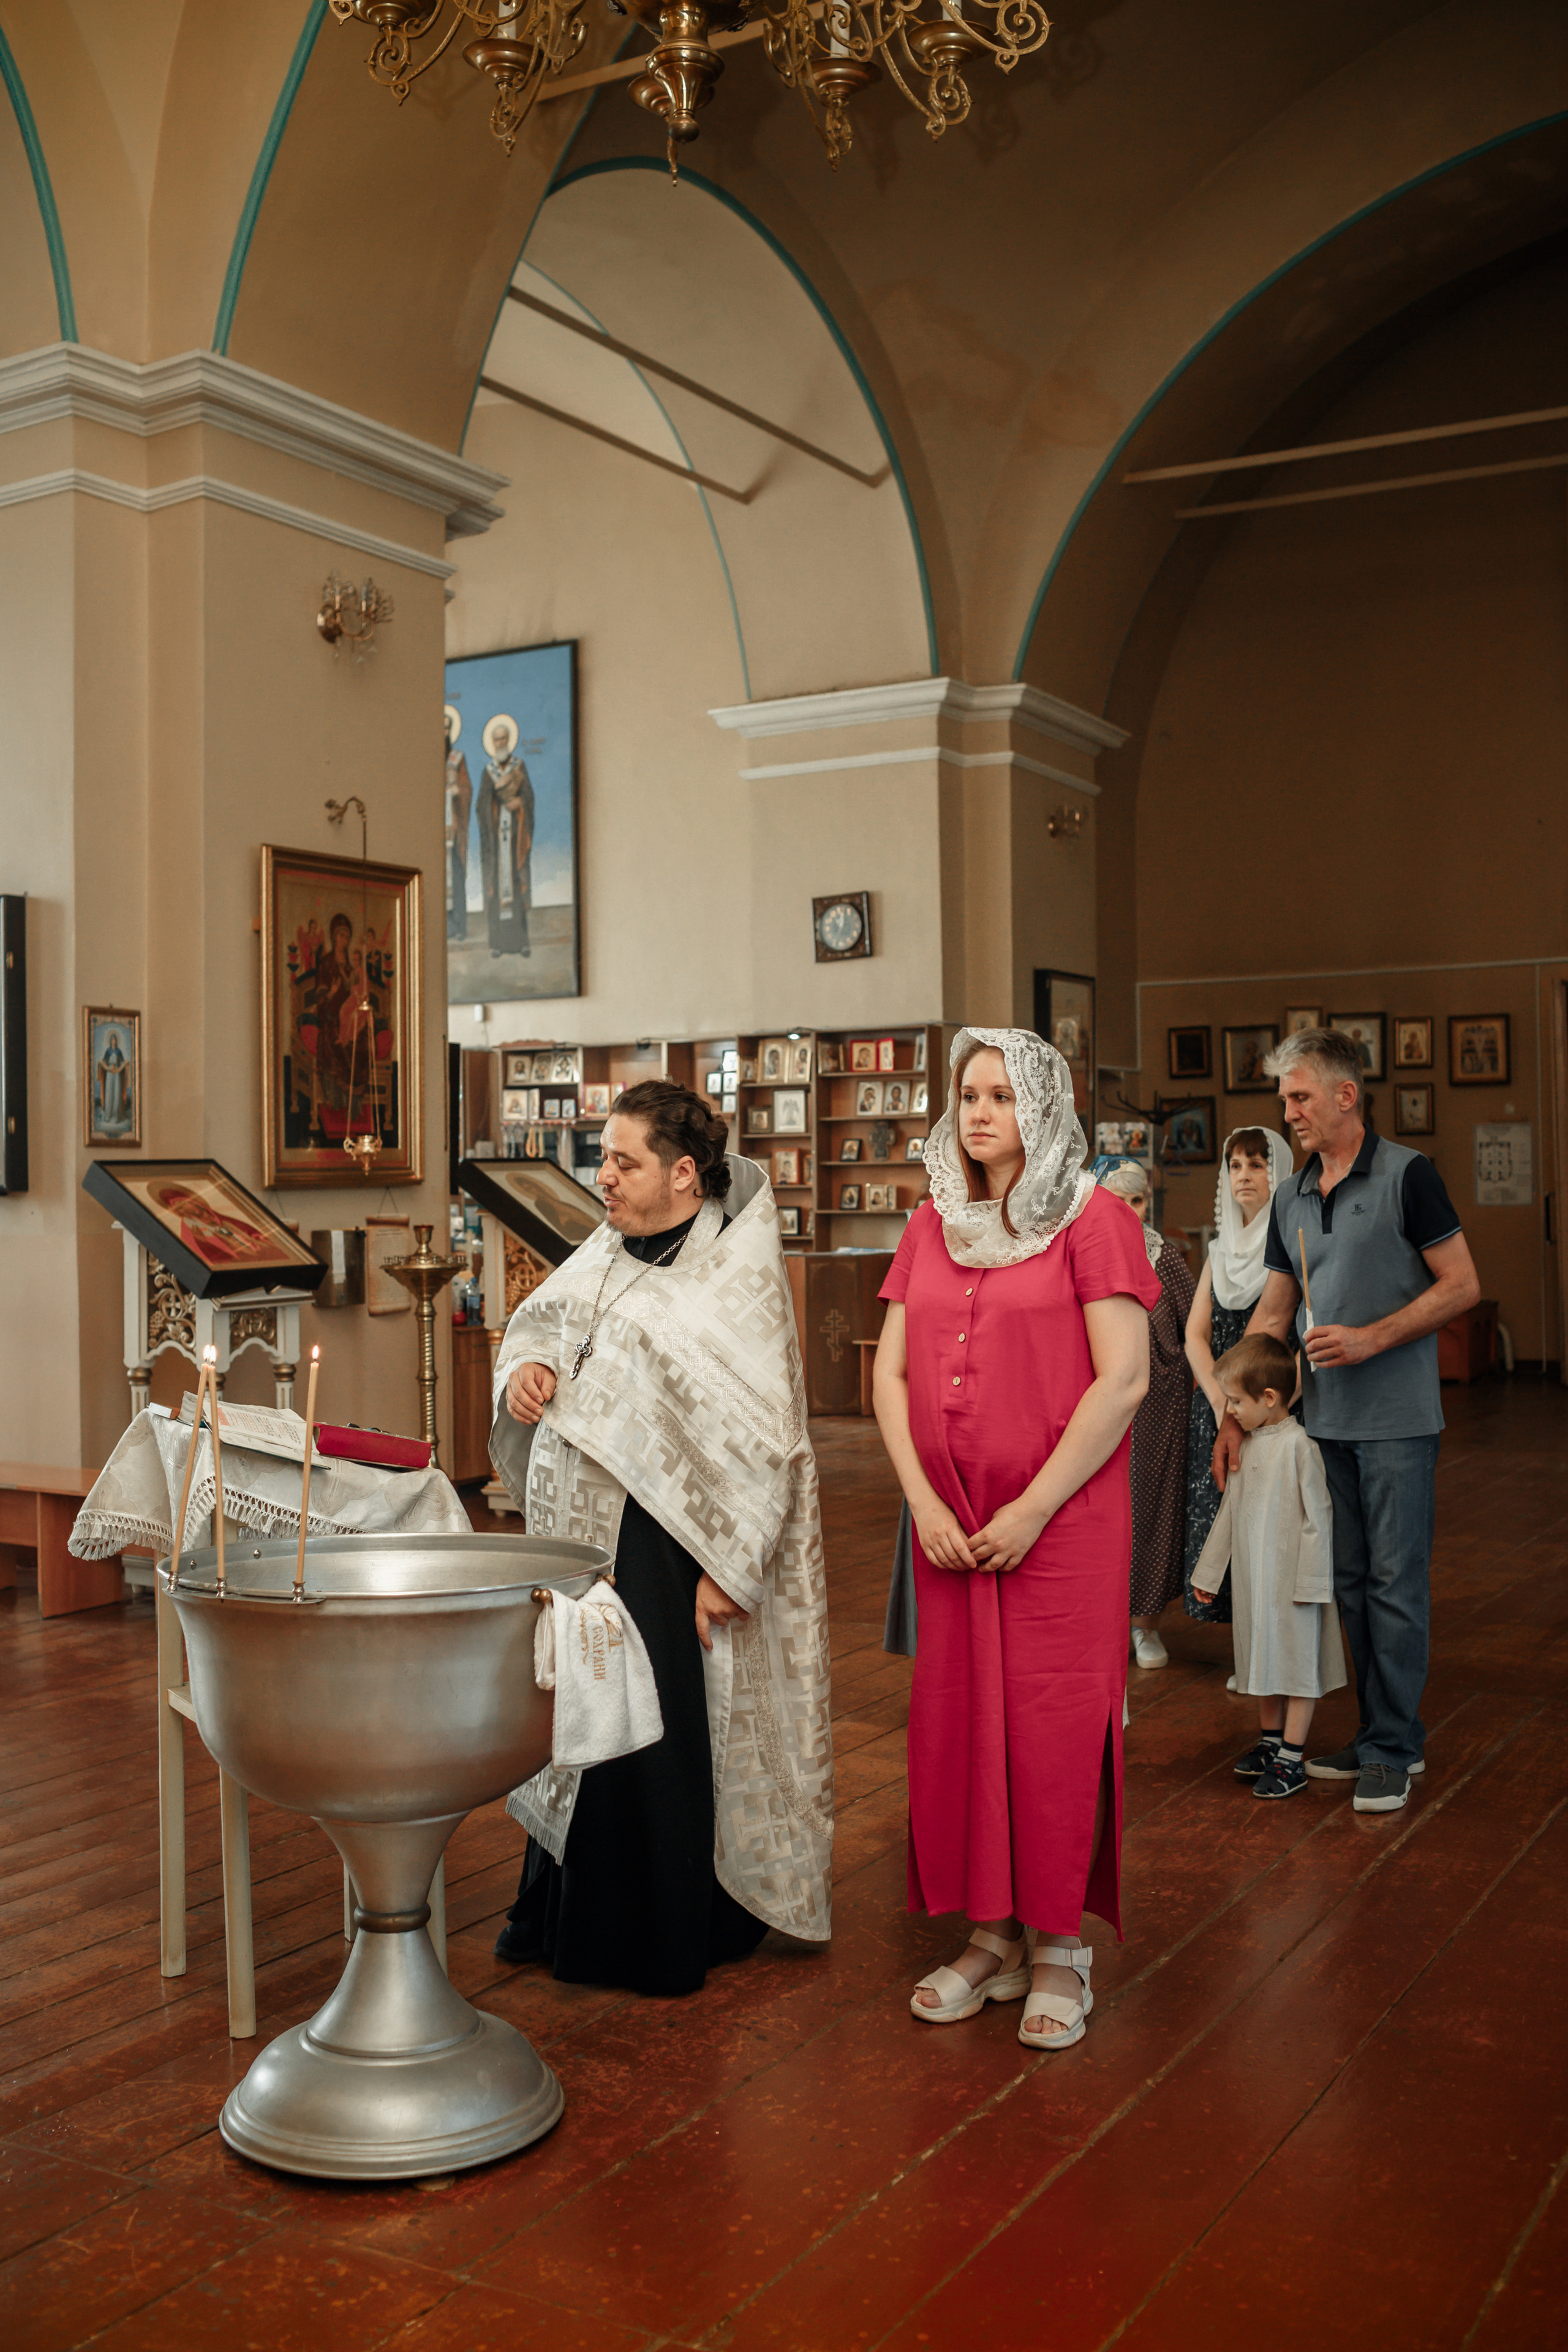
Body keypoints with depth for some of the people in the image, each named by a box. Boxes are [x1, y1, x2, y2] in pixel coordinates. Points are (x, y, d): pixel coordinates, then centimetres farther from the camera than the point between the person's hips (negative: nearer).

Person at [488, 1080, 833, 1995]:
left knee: (656, 1734, 1)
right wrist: (524, 1370, -3)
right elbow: (537, 1320, 21)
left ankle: (659, 1942, 19)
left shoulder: (737, 1276, -14)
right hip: (580, 1533, 8)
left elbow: (758, 1437, -17)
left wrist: (726, 1566, -19)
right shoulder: (607, 1251, 7)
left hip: (665, 1543, -7)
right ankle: (566, 1910, 34)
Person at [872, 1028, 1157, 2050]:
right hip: (952, 1530, 5)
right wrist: (924, 1502, -4)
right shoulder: (931, 1228, 12)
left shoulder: (1093, 1220, -5)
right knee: (958, 1722, 8)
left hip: (1063, 1524, -5)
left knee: (1054, 1728, -1)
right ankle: (994, 1936, 23)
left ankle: (1060, 1947, 15)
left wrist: (1030, 1511, -13)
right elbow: (891, 1373, 9)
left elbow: (1124, 1380, -12)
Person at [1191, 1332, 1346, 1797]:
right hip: (1253, 1576, 8)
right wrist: (1208, 1571, 19)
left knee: (1298, 1662, 2)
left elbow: (1318, 1516, -15)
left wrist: (1311, 1581, -15)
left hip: (1291, 1579, -7)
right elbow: (1230, 1511, 15)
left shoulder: (1297, 1445, -16)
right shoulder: (1246, 1445, 6)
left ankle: (1291, 1759, 8)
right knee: (1263, 1659, 17)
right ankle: (1270, 1741, 31)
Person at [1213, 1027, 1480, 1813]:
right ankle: (1384, 1734, 22)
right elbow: (1272, 1314, 14)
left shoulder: (1406, 1175, -7)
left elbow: (1462, 1285, -8)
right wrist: (1233, 1414, 9)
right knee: (1349, 1582, 11)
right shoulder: (1291, 1196, 11)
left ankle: (1392, 1752, 7)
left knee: (1395, 1583, -1)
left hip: (1396, 1421, -6)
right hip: (1324, 1421, 6)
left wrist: (1370, 1339, -16)